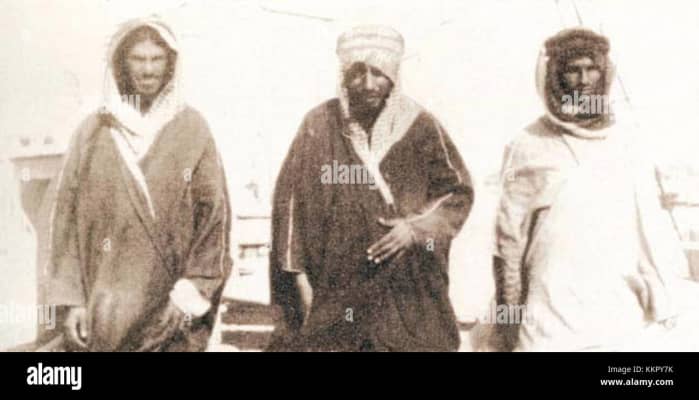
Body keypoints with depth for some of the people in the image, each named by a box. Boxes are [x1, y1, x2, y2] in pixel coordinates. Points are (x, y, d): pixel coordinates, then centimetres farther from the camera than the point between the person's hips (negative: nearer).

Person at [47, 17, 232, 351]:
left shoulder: (192, 129, 1)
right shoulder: (93, 133, 3)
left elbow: (214, 213, -2)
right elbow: (68, 218, 3)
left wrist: (191, 292, -8)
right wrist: (72, 300, -3)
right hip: (107, 305, 1)